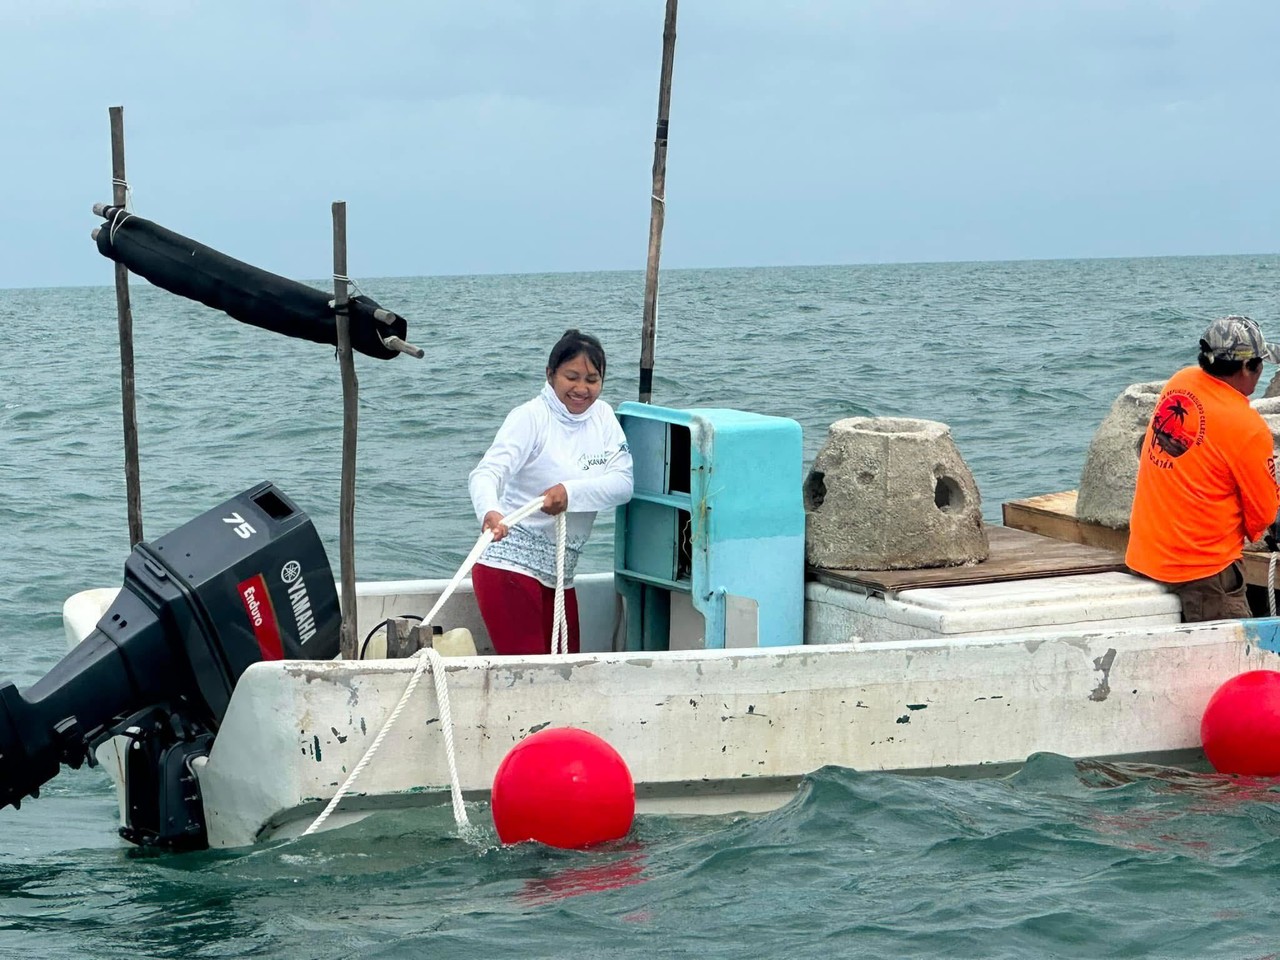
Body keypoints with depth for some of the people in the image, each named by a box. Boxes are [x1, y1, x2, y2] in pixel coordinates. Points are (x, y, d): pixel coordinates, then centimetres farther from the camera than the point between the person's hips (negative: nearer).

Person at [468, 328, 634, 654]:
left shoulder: (602, 416, 8)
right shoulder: (531, 417, -9)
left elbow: (623, 483, -3)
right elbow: (488, 471, -23)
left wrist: (572, 492, -22)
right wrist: (489, 512, -46)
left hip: (560, 574, 7)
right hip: (510, 565, -7)